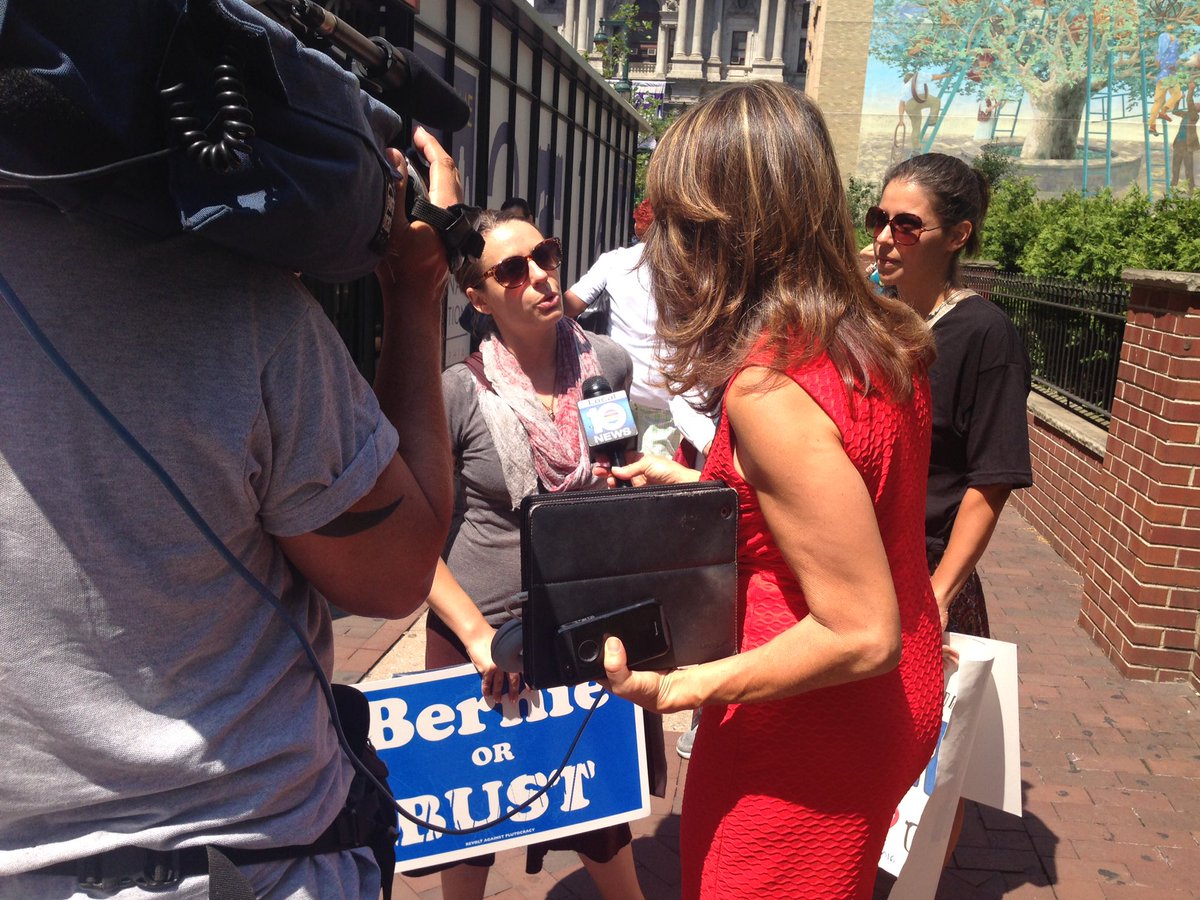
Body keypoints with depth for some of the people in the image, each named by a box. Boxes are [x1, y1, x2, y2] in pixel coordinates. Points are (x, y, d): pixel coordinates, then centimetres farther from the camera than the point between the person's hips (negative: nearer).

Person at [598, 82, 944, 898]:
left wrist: (678, 688, -23)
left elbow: (861, 633, -26)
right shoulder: (881, 337, -3)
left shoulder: (767, 387, -28)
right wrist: (696, 488, 12)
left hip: (806, 738, -8)